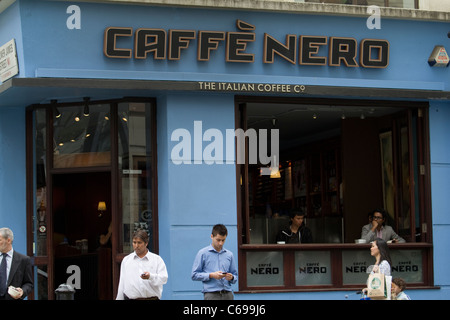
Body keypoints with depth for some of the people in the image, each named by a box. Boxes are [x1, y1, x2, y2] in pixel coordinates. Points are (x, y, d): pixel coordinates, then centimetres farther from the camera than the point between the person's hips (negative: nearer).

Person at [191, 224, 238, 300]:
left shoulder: (229, 254, 15)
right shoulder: (203, 253, 3)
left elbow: (235, 275, 18)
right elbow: (194, 275, 0)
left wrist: (231, 277, -6)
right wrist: (211, 275, -13)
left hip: (228, 294, 4)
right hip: (211, 295, -4)